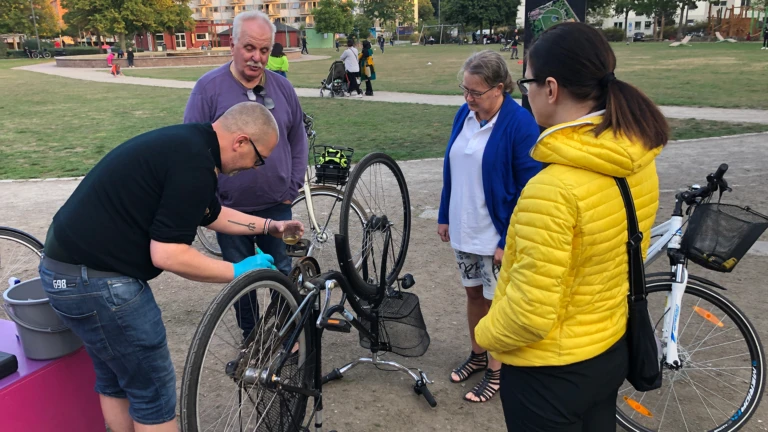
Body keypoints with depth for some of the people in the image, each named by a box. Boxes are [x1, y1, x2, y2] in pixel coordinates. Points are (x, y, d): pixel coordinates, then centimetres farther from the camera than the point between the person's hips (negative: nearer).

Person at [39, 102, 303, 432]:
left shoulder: (188, 144, 10)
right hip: (96, 280, -10)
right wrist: (238, 272, -11)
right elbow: (168, 255, -23)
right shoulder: (193, 162, -21)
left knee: (115, 380, 24)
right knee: (154, 389, 5)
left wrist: (269, 226, 24)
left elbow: (212, 215, 24)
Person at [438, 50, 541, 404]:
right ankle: (477, 355, 39)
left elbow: (528, 190, -16)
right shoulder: (464, 114, 0)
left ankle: (495, 371, 28)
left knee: (496, 302, 10)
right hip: (463, 230, 6)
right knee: (473, 294, 19)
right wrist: (444, 216, 12)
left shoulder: (521, 125, -18)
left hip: (496, 236, -5)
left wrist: (508, 241, -15)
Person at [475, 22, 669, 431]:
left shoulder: (551, 189, -32)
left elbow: (530, 315, -27)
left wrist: (485, 334, -7)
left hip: (551, 371, -7)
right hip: (613, 348, 7)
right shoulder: (638, 162, -6)